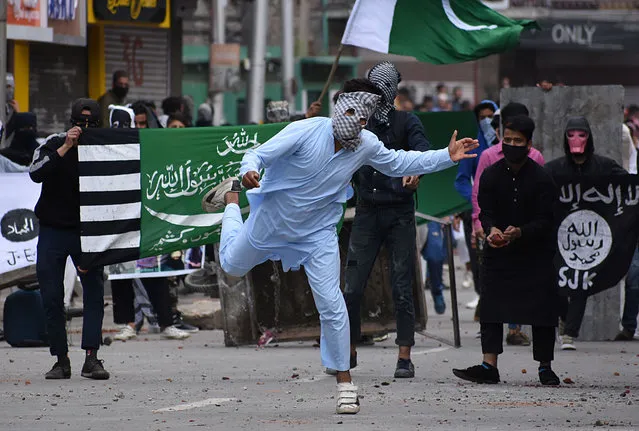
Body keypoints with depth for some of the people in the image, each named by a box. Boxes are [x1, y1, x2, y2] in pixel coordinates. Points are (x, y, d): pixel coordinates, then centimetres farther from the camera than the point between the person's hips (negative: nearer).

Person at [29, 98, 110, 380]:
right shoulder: (54, 144, -2)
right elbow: (35, 173, -21)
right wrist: (66, 148, -25)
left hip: (86, 231, 0)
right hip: (52, 230, 0)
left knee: (94, 291, -12)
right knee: (52, 298, -1)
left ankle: (91, 357, -14)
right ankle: (61, 360, 7)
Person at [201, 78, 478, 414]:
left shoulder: (366, 146, -14)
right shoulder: (306, 132, -27)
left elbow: (400, 163, 4)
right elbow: (259, 154, -28)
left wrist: (447, 157, -5)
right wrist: (249, 171, -52)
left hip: (317, 233, 1)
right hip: (272, 220, -1)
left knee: (331, 304, -9)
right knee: (232, 265, 24)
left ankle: (344, 382, 2)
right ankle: (231, 197, 51)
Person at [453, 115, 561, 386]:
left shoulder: (541, 179, -8)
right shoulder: (490, 176, 0)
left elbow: (544, 221, -11)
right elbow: (485, 213, -4)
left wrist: (519, 232, -30)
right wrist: (492, 230, -28)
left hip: (535, 253, -2)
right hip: (498, 252, 2)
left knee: (541, 309, -1)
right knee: (491, 308, -5)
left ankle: (545, 367, 9)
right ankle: (489, 366, -6)